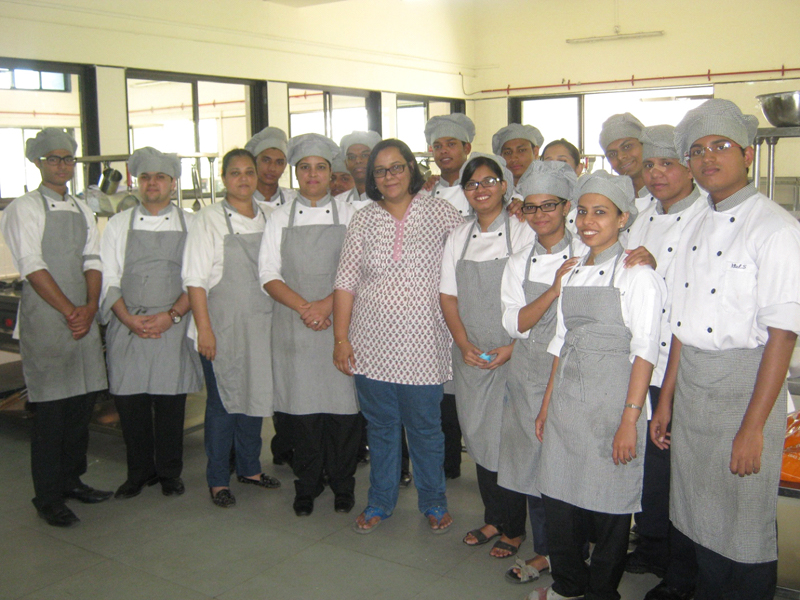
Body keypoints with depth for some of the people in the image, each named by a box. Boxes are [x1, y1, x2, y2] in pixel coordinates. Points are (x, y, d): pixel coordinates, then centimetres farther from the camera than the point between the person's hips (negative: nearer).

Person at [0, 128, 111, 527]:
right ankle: (48, 498, 7)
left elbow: (93, 263, 10)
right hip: (45, 318, -6)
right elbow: (33, 268, -10)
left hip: (84, 317, 6)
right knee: (50, 408, -4)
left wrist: (90, 308, -6)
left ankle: (72, 479, 24)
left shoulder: (82, 211, 16)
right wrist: (69, 311, -14)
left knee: (82, 401, 9)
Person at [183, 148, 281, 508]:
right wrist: (204, 328, -14)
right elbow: (195, 279, -8)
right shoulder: (209, 219, -5)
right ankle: (218, 479, 17)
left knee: (255, 396, 14)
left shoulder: (270, 218, 8)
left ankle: (249, 468, 31)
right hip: (222, 327, -4)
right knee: (222, 402, 3)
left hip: (261, 326, 4)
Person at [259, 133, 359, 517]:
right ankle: (306, 486, 20)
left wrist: (327, 304, -14)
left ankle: (342, 485, 17)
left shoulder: (348, 215, 7)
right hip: (294, 325, 1)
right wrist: (303, 306, -12)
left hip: (339, 323, -1)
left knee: (343, 404, 0)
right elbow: (268, 274, 2)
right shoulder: (281, 217, 10)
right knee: (301, 404, 3)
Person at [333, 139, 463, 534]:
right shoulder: (363, 219, 5)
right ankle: (380, 502, 31)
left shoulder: (438, 212, 0)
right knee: (380, 426, 14)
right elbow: (346, 281, 2)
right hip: (371, 343, 2)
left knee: (425, 428, 8)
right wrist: (341, 338, -2)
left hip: (421, 343, -2)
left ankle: (433, 502, 29)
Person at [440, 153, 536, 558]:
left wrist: (512, 347, -16)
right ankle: (493, 518, 28)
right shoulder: (458, 237, 9)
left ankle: (514, 528, 16)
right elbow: (448, 296, 8)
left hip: (512, 355, -4)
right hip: (469, 355, 5)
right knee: (478, 436, 10)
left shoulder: (522, 234, -5)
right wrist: (464, 345, -5)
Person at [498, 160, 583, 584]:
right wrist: (555, 289, -16)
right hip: (530, 374, 3)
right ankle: (545, 551, 27)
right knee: (534, 458, 9)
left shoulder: (587, 256, -3)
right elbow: (515, 323, -5)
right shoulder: (519, 262, 7)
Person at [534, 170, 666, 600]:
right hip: (566, 398, 6)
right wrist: (547, 403, 14)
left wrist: (630, 419, -17)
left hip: (611, 398, -6)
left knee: (608, 501, 4)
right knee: (558, 494, 10)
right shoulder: (573, 271, 13)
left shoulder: (637, 274, -6)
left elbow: (644, 351, -12)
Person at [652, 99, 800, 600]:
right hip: (690, 381, 7)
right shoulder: (696, 229, 11)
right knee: (701, 518, 17)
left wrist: (753, 426, -17)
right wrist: (666, 401, 13)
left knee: (746, 526, 4)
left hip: (746, 383, -6)